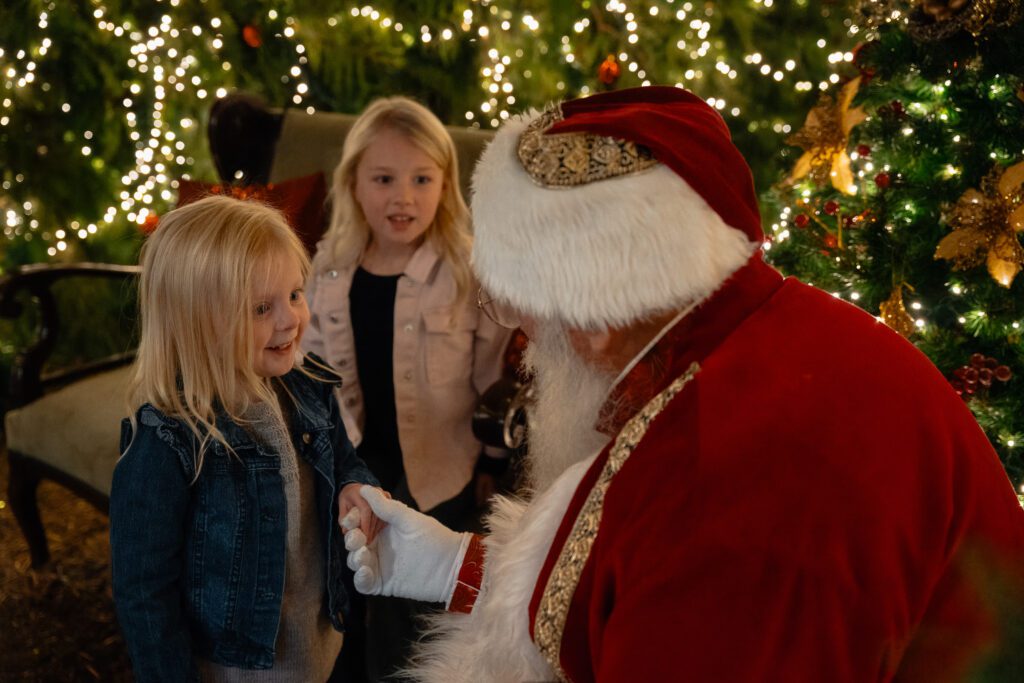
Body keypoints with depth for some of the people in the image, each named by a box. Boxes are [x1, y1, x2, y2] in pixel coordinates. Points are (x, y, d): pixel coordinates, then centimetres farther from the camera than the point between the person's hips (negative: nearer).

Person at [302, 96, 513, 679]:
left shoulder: (469, 270, -18)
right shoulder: (331, 266, -5)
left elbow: (496, 380, -9)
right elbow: (313, 366, 8)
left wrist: (492, 464, -4)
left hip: (438, 479, -4)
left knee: (416, 629, 11)